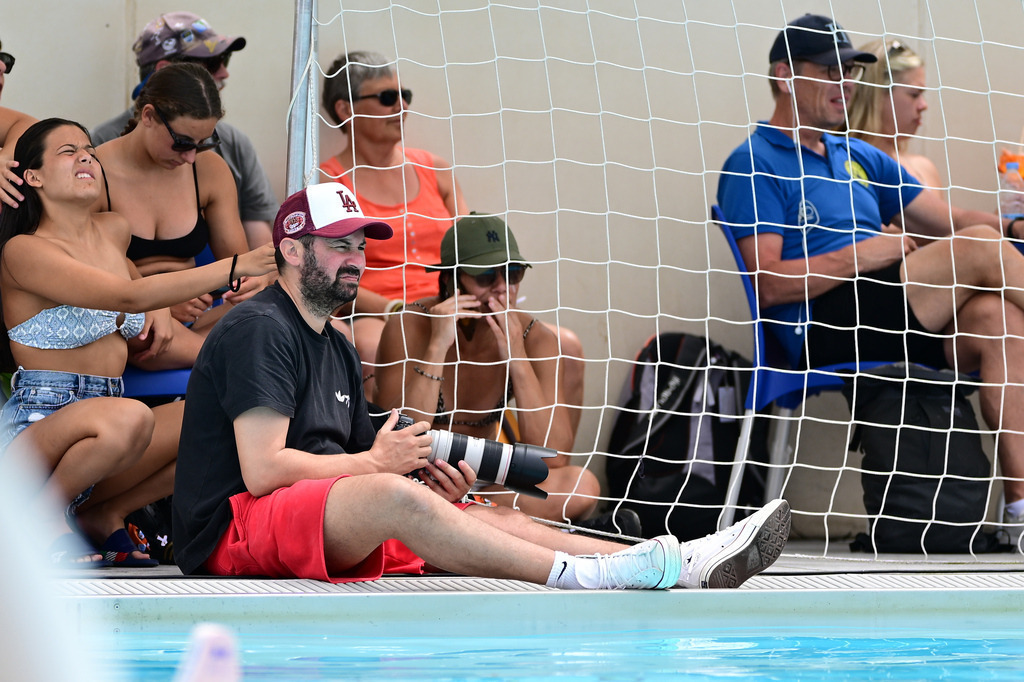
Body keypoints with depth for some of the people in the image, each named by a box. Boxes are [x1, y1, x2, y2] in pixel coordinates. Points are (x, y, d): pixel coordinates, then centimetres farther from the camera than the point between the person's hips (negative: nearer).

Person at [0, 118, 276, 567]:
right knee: (129, 418, -39)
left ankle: (103, 514, 4)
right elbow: (127, 296, -25)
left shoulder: (113, 231, 14)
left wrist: (158, 310, 16)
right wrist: (234, 267, -28)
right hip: (37, 424, -8)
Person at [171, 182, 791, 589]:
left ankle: (680, 568, -17)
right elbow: (263, 470, -19)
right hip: (234, 527, -9)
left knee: (492, 520, -5)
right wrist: (376, 462, -8)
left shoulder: (337, 348, 23)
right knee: (388, 496, -36)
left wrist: (432, 490, -2)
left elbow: (355, 467, 19)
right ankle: (582, 575, -43)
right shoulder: (258, 331, -9)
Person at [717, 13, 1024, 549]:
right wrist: (864, 254, -11)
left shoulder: (861, 158, 26)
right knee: (979, 250, -20)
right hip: (820, 330, -7)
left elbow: (947, 220, 20)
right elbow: (771, 283, -8)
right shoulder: (753, 165, 3)